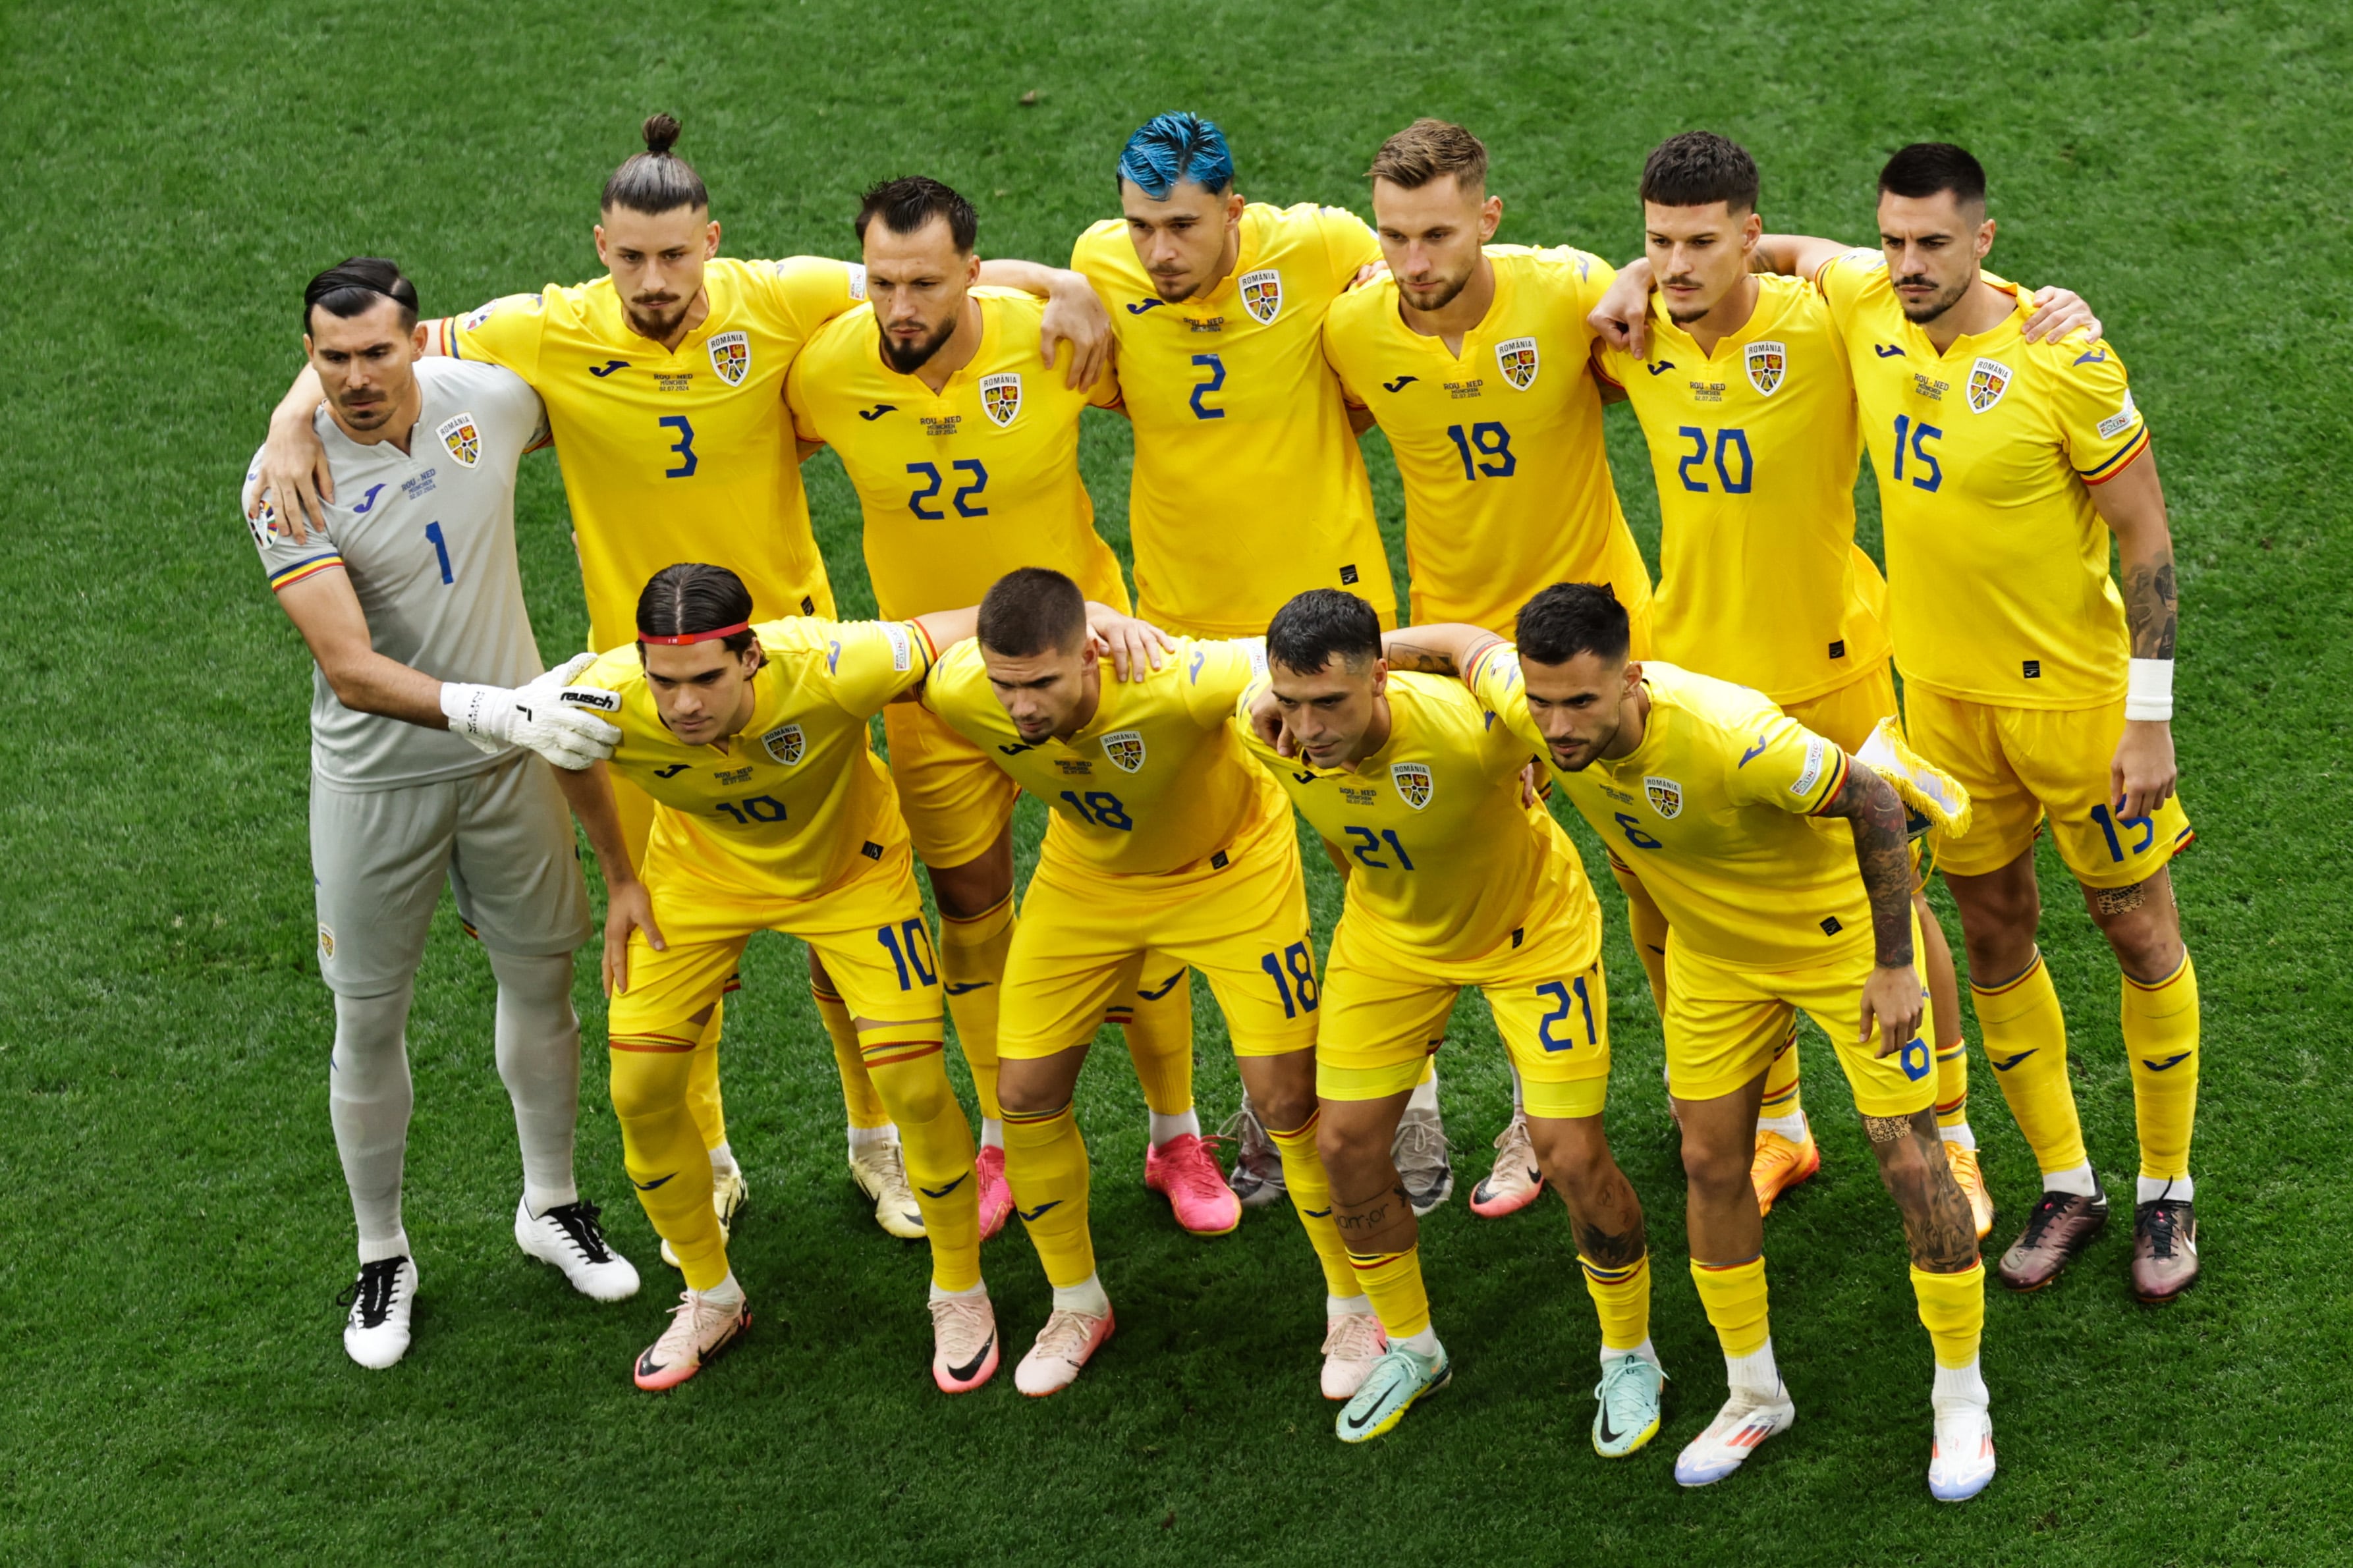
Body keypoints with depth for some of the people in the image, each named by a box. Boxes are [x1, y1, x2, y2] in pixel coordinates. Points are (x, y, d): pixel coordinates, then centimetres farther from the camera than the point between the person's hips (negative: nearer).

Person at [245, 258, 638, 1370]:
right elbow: (349, 667, -31)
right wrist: (491, 710, -43)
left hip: (510, 756, 3)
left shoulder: (489, 399, -11)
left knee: (540, 980, 16)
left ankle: (551, 1206, 38)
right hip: (375, 779, -3)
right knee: (369, 1021, 7)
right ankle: (382, 1258, 26)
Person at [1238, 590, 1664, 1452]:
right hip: (1391, 935, 4)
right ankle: (1409, 1347, 29)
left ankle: (1630, 1357, 21)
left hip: (1529, 926, -4)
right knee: (1346, 1146, 3)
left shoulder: (1465, 727, -42)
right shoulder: (1266, 725, -27)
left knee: (1571, 1157, -6)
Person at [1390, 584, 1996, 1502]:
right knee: (1712, 1163, 9)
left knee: (1911, 1164, -3)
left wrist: (1894, 966, -23)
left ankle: (1961, 1398, 17)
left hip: (1844, 935, -5)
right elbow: (1458, 642, -2)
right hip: (1712, 952, 5)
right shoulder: (1525, 709, -25)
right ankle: (1754, 1396, 29)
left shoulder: (1728, 735, -41)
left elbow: (1872, 802, -28)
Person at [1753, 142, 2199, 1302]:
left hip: (2077, 694, -5)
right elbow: (1775, 252, 14)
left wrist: (2150, 718, -16)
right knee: (1995, 937, 13)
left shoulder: (2064, 360, -22)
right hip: (1943, 688, 5)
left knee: (2139, 935, 7)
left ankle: (2166, 1193, 24)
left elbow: (2146, 535, -15)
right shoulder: (1864, 304, -8)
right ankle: (2065, 1186, 29)